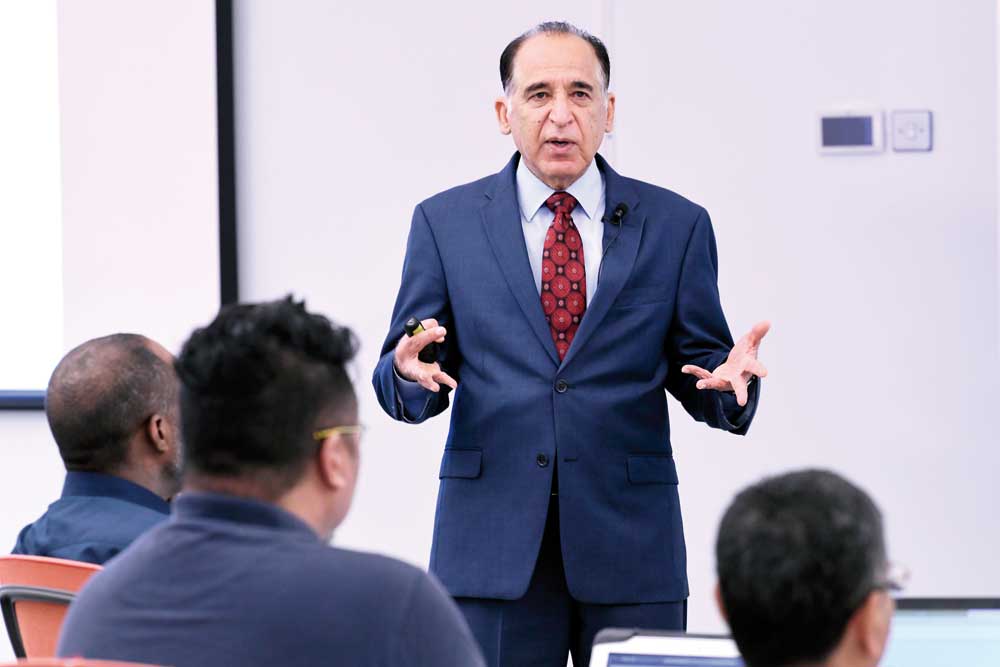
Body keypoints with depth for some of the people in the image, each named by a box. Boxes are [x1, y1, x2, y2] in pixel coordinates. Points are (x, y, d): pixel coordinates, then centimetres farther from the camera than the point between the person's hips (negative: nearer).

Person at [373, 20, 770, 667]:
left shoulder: (676, 225, 7)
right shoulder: (446, 223, 6)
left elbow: (700, 378, 7)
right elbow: (399, 386, 6)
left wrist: (731, 380, -16)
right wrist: (411, 371, -18)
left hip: (630, 543, 0)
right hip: (491, 546, 0)